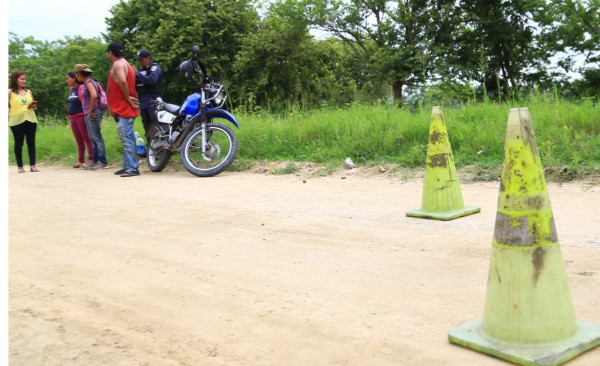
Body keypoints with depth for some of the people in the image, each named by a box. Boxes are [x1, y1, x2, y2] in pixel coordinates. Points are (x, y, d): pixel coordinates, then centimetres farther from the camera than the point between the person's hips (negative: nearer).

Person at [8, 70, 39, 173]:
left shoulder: (28, 92, 14)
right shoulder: (10, 92, 2)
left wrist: (34, 106, -1)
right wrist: (8, 116, -16)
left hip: (31, 120, 4)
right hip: (17, 121, -4)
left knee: (31, 142, 1)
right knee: (19, 143, 1)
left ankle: (32, 165, 1)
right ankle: (20, 166, 5)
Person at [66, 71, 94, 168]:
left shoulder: (81, 88, -9)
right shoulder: (71, 89, 15)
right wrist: (70, 116, 19)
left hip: (81, 116, -8)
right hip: (73, 118, 8)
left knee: (87, 138, -8)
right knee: (79, 141, 11)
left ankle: (91, 160, -9)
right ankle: (80, 161, 16)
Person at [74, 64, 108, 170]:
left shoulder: (89, 82, -11)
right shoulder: (87, 83, 16)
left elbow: (94, 96, -26)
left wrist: (91, 111, -20)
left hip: (92, 114, -10)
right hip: (89, 114, 10)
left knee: (97, 137, -7)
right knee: (93, 138, 11)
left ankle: (102, 161, -5)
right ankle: (96, 161, 16)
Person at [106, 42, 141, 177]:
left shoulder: (118, 64, -11)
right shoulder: (126, 64, 21)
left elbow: (123, 81, -28)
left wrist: (128, 98, -19)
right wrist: (129, 98, 10)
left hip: (122, 109, -10)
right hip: (126, 109, 10)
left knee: (127, 139, -13)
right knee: (128, 139, 13)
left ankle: (132, 167, -16)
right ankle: (128, 166, 19)